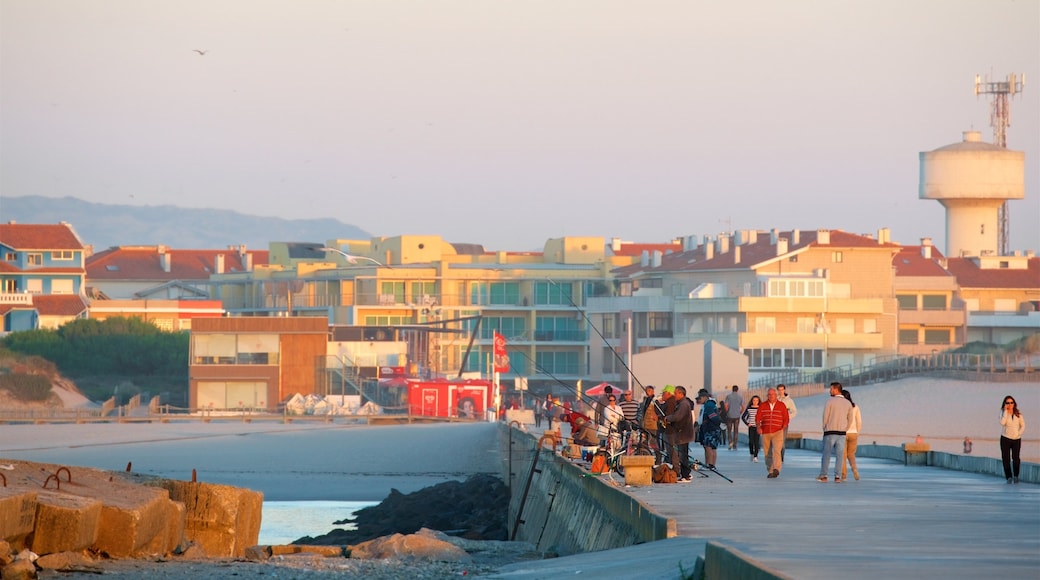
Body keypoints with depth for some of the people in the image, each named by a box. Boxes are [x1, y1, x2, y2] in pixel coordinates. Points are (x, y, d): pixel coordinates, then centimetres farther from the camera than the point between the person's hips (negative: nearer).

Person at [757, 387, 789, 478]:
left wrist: (783, 428, -5)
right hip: (765, 433, 3)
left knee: (776, 450, -21)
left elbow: (786, 419, 8)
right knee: (767, 453, 5)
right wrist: (758, 427, -10)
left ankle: (776, 469, -32)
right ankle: (770, 471, 17)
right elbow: (758, 418, 7)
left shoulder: (782, 406, 6)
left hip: (778, 432, -3)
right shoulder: (762, 406, 9)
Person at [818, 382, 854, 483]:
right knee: (839, 455, 2)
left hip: (830, 432, -3)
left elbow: (825, 417, -6)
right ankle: (837, 476, -3)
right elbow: (850, 419, 9)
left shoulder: (830, 401, -8)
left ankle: (823, 475, 4)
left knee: (826, 454, 4)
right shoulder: (848, 403, 6)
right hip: (842, 433, 3)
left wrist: (825, 429, 9)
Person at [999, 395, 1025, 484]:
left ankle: (1016, 476, 2)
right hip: (1005, 438, -1)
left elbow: (1023, 425, 7)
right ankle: (1009, 477, 2)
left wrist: (1018, 433, -8)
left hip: (1016, 439, 1)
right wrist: (1006, 411, -17)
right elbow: (1002, 422, -20)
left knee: (1016, 458, -8)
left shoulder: (1018, 413, 4)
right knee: (1006, 458, -4)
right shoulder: (1003, 412, -2)